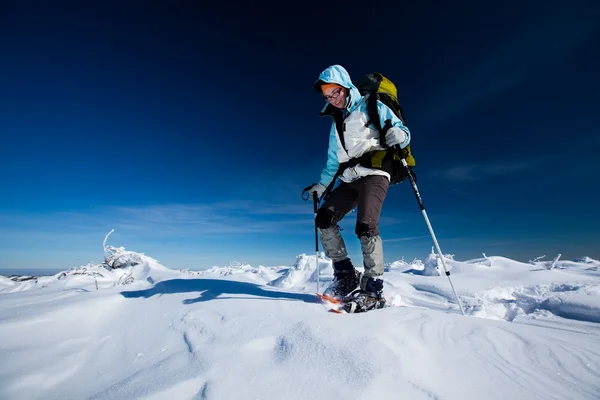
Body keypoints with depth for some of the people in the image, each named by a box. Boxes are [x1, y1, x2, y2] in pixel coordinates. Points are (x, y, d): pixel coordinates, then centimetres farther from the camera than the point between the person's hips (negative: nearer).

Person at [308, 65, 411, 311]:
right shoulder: (336, 124, 24)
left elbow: (403, 132, -1)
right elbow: (333, 161, 29)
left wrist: (398, 135, -24)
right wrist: (321, 185, 24)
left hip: (374, 174, -6)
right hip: (349, 179, 7)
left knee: (365, 227, -24)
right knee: (323, 219, -9)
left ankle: (373, 289, -14)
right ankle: (345, 275, -2)